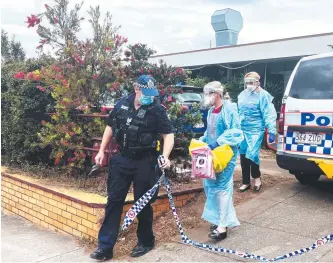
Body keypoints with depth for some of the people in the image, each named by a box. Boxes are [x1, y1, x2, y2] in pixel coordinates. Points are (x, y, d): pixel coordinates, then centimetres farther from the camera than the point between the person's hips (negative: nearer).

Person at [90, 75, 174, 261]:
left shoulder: (157, 110, -10)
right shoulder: (122, 104, 2)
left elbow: (168, 134, -10)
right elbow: (111, 127, 13)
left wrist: (165, 156, -26)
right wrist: (102, 151, 11)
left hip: (145, 162, -4)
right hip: (122, 159, 4)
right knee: (114, 201, 6)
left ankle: (146, 242, 28)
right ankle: (105, 246, 15)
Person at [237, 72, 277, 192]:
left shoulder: (263, 95, -9)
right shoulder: (242, 95, 11)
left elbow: (268, 114, -13)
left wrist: (272, 131, -18)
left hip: (255, 130, -6)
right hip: (242, 130, 6)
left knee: (252, 154, -13)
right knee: (243, 156, 9)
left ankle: (257, 178, 14)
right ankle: (246, 182, 22)